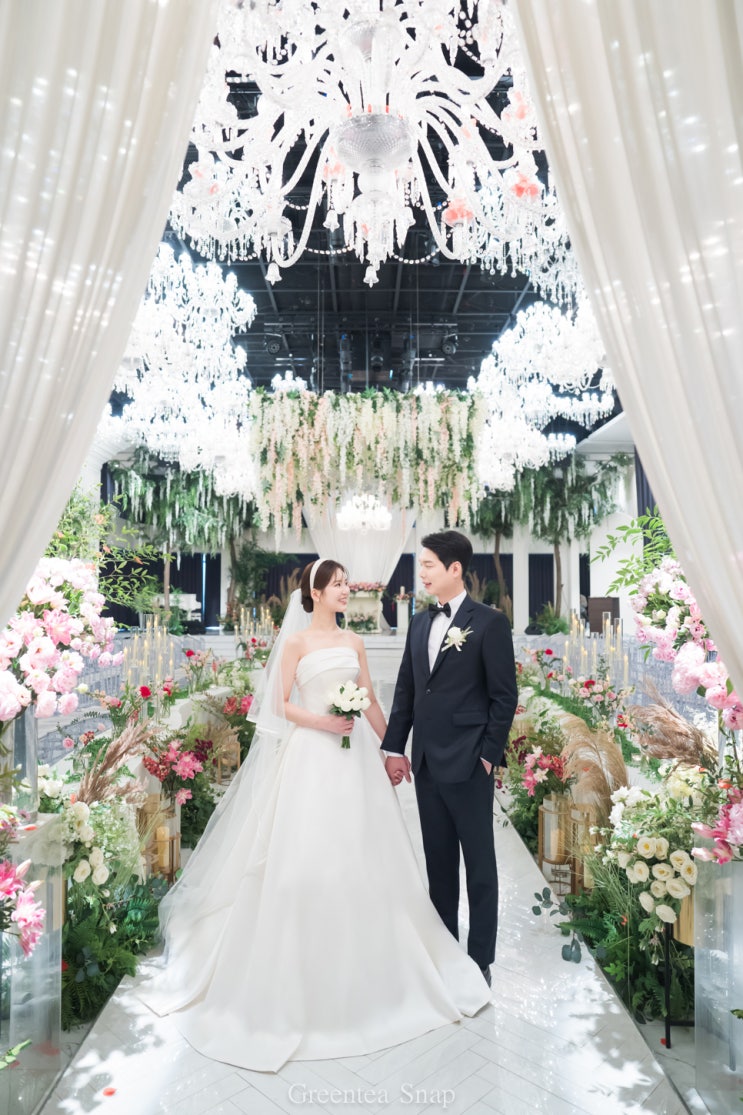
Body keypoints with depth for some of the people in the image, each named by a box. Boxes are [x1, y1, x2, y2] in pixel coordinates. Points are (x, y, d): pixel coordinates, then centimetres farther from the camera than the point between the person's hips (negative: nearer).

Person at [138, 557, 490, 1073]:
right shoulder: (296, 641, -3)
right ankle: (304, 967, 17)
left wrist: (390, 748, 13)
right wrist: (320, 722, -19)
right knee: (306, 856, -2)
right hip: (311, 755, -5)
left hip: (355, 754, 5)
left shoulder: (354, 641, 11)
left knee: (363, 854, 10)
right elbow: (281, 705, -4)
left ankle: (364, 961, 29)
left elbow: (371, 700, 13)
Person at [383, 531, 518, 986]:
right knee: (438, 862, 17)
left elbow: (505, 695, -9)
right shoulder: (420, 623, 10)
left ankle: (481, 960, 24)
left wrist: (489, 754, -11)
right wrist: (395, 748, 7)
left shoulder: (489, 622, -8)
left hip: (468, 763, -6)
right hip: (426, 762, 6)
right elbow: (406, 690, 11)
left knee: (480, 865, 9)